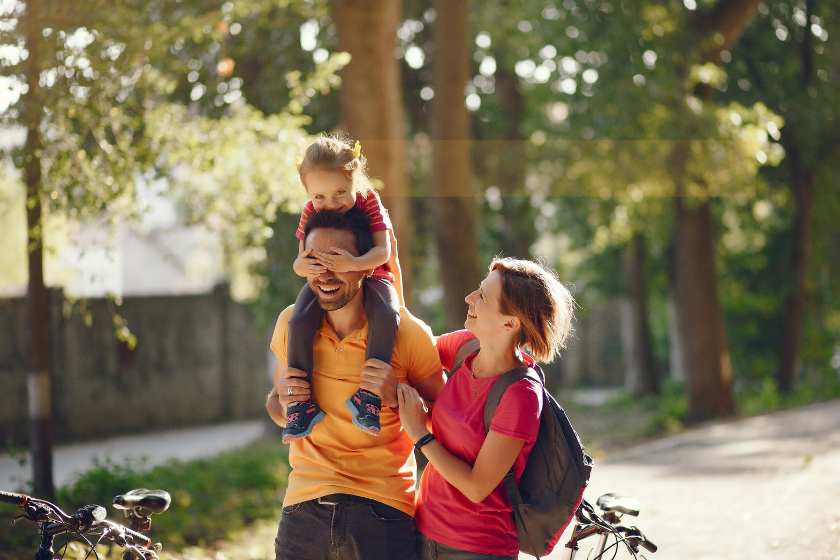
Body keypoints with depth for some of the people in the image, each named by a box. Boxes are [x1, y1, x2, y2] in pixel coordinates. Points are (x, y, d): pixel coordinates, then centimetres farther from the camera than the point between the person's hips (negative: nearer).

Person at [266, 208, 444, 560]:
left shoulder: (407, 333, -7)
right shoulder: (291, 324, 3)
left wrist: (397, 397, -16)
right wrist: (285, 405, -5)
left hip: (383, 506, -3)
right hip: (304, 507, 3)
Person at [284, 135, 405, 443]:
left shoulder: (369, 201, -16)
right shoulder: (311, 212, -8)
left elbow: (383, 251, -24)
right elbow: (301, 258, -8)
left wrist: (354, 263, -45)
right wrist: (302, 266, -35)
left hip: (370, 273, -2)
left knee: (386, 316, -35)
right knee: (298, 322, -26)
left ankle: (368, 394, -27)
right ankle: (301, 403, -17)